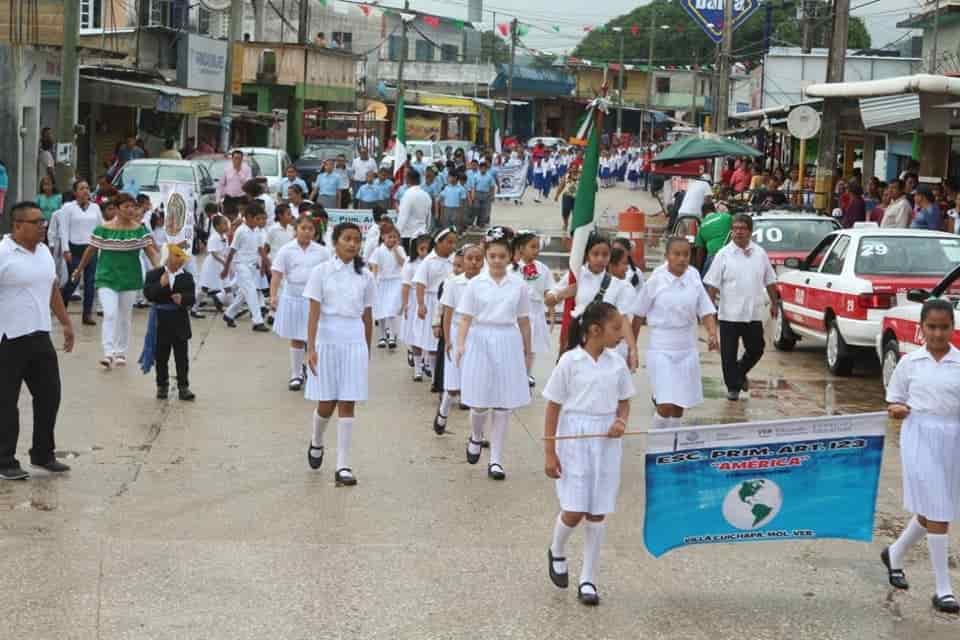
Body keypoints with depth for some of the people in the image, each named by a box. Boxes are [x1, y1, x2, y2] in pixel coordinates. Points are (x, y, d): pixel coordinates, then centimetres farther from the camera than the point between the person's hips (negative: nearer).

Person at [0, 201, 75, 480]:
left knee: (49, 395, 12)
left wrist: (66, 322, 20)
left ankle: (43, 454, 26)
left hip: (40, 337, 8)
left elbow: (53, 289, 21)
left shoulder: (43, 251, 11)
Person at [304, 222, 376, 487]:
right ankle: (316, 443, 35)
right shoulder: (321, 271, -3)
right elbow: (314, 312, -6)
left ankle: (343, 466, 1)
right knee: (326, 403, 4)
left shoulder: (365, 276, 4)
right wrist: (311, 348, -12)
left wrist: (367, 350, 14)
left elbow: (367, 315, 11)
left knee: (347, 403, -1)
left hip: (354, 342, 2)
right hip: (327, 340, -2)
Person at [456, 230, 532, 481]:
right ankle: (476, 437, 35)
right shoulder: (475, 284, 0)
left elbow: (524, 321, 10)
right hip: (480, 341, -1)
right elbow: (465, 319, -2)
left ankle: (496, 459, 10)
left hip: (507, 344, 1)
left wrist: (527, 351, 14)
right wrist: (460, 345, -14)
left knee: (503, 404, 2)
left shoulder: (518, 286, 3)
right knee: (479, 402, 2)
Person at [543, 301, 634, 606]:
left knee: (597, 513, 6)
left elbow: (624, 403, 13)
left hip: (606, 443, 3)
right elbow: (553, 408, -4)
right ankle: (557, 552, 28)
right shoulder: (570, 361, -8)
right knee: (573, 511, -5)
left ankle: (588, 580, 17)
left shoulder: (617, 363, 2)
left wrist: (621, 422, -11)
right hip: (574, 440, -3)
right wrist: (549, 453, -6)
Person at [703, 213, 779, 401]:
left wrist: (774, 303, 15)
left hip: (754, 314, 3)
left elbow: (769, 281, 16)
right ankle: (733, 387, 15)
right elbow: (712, 284, -3)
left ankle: (740, 372, 35)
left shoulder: (760, 253, 7)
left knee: (756, 350, 9)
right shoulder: (724, 254, -2)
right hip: (729, 315, -3)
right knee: (729, 353, 1)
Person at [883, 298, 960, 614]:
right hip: (920, 437, -2)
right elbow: (894, 400, 9)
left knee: (932, 511, 13)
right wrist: (896, 409, -13)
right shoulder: (909, 362, 1)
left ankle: (894, 554, 40)